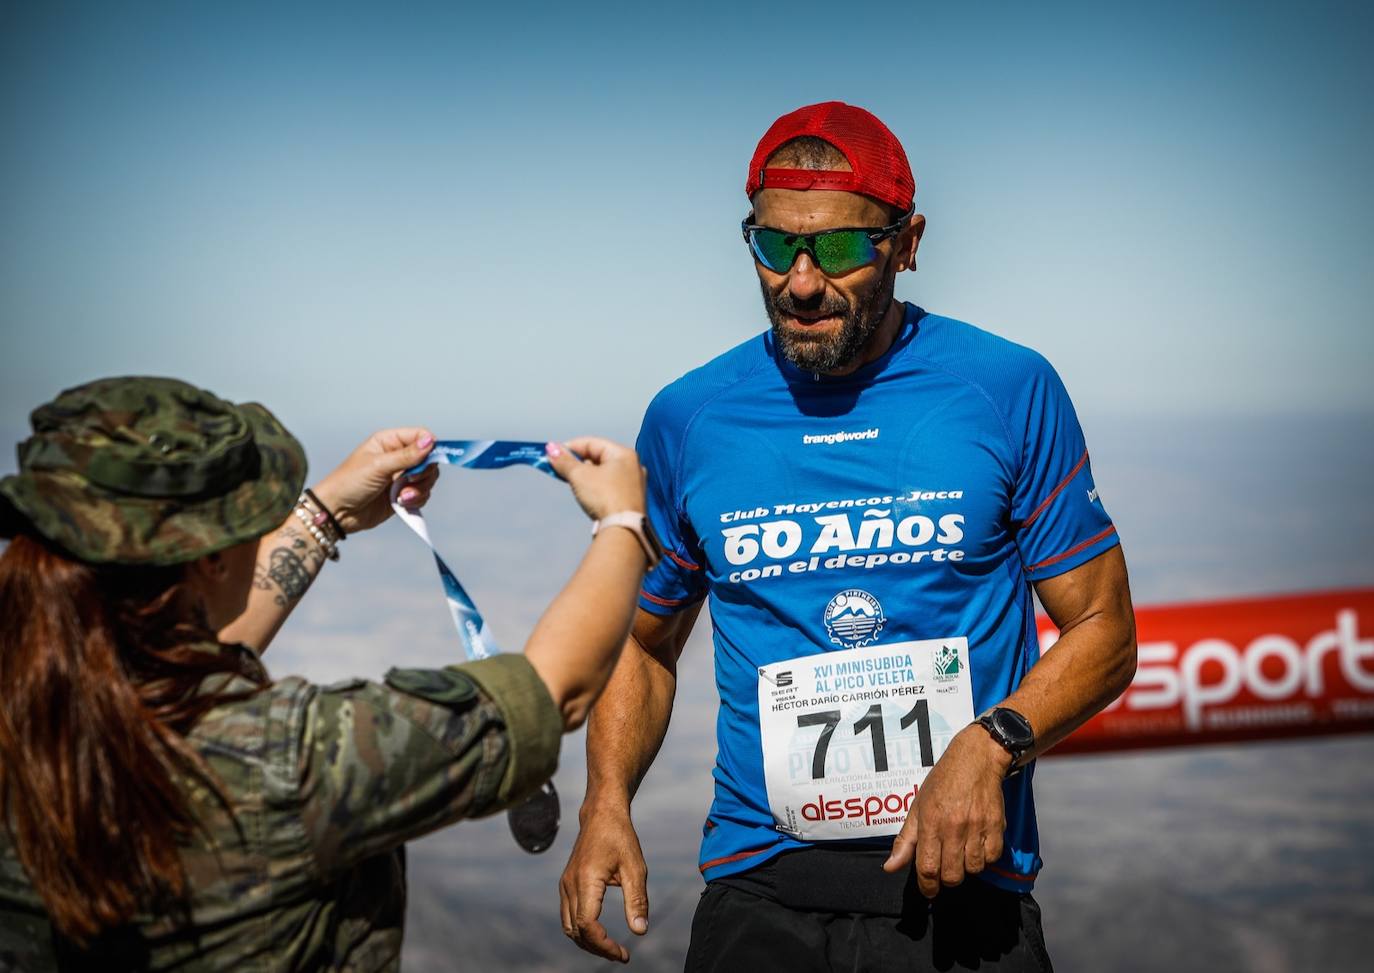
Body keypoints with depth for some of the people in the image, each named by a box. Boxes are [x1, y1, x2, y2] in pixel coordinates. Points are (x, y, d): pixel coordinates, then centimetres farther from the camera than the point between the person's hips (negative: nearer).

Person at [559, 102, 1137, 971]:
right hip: (761, 886, 2)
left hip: (963, 877, -1)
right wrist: (606, 807, -4)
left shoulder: (1010, 391, -3)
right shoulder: (688, 419, 3)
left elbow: (1103, 629, 0)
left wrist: (991, 745, -18)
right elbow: (644, 645, 13)